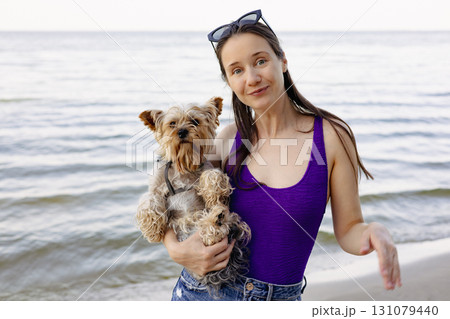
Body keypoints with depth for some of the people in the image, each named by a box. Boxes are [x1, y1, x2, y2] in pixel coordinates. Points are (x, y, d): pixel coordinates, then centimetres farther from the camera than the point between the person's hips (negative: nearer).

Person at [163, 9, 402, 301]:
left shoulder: (331, 136, -11)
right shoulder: (230, 138, -5)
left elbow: (348, 231, -6)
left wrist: (374, 232, -28)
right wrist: (175, 249, -15)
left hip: (281, 298, -1)